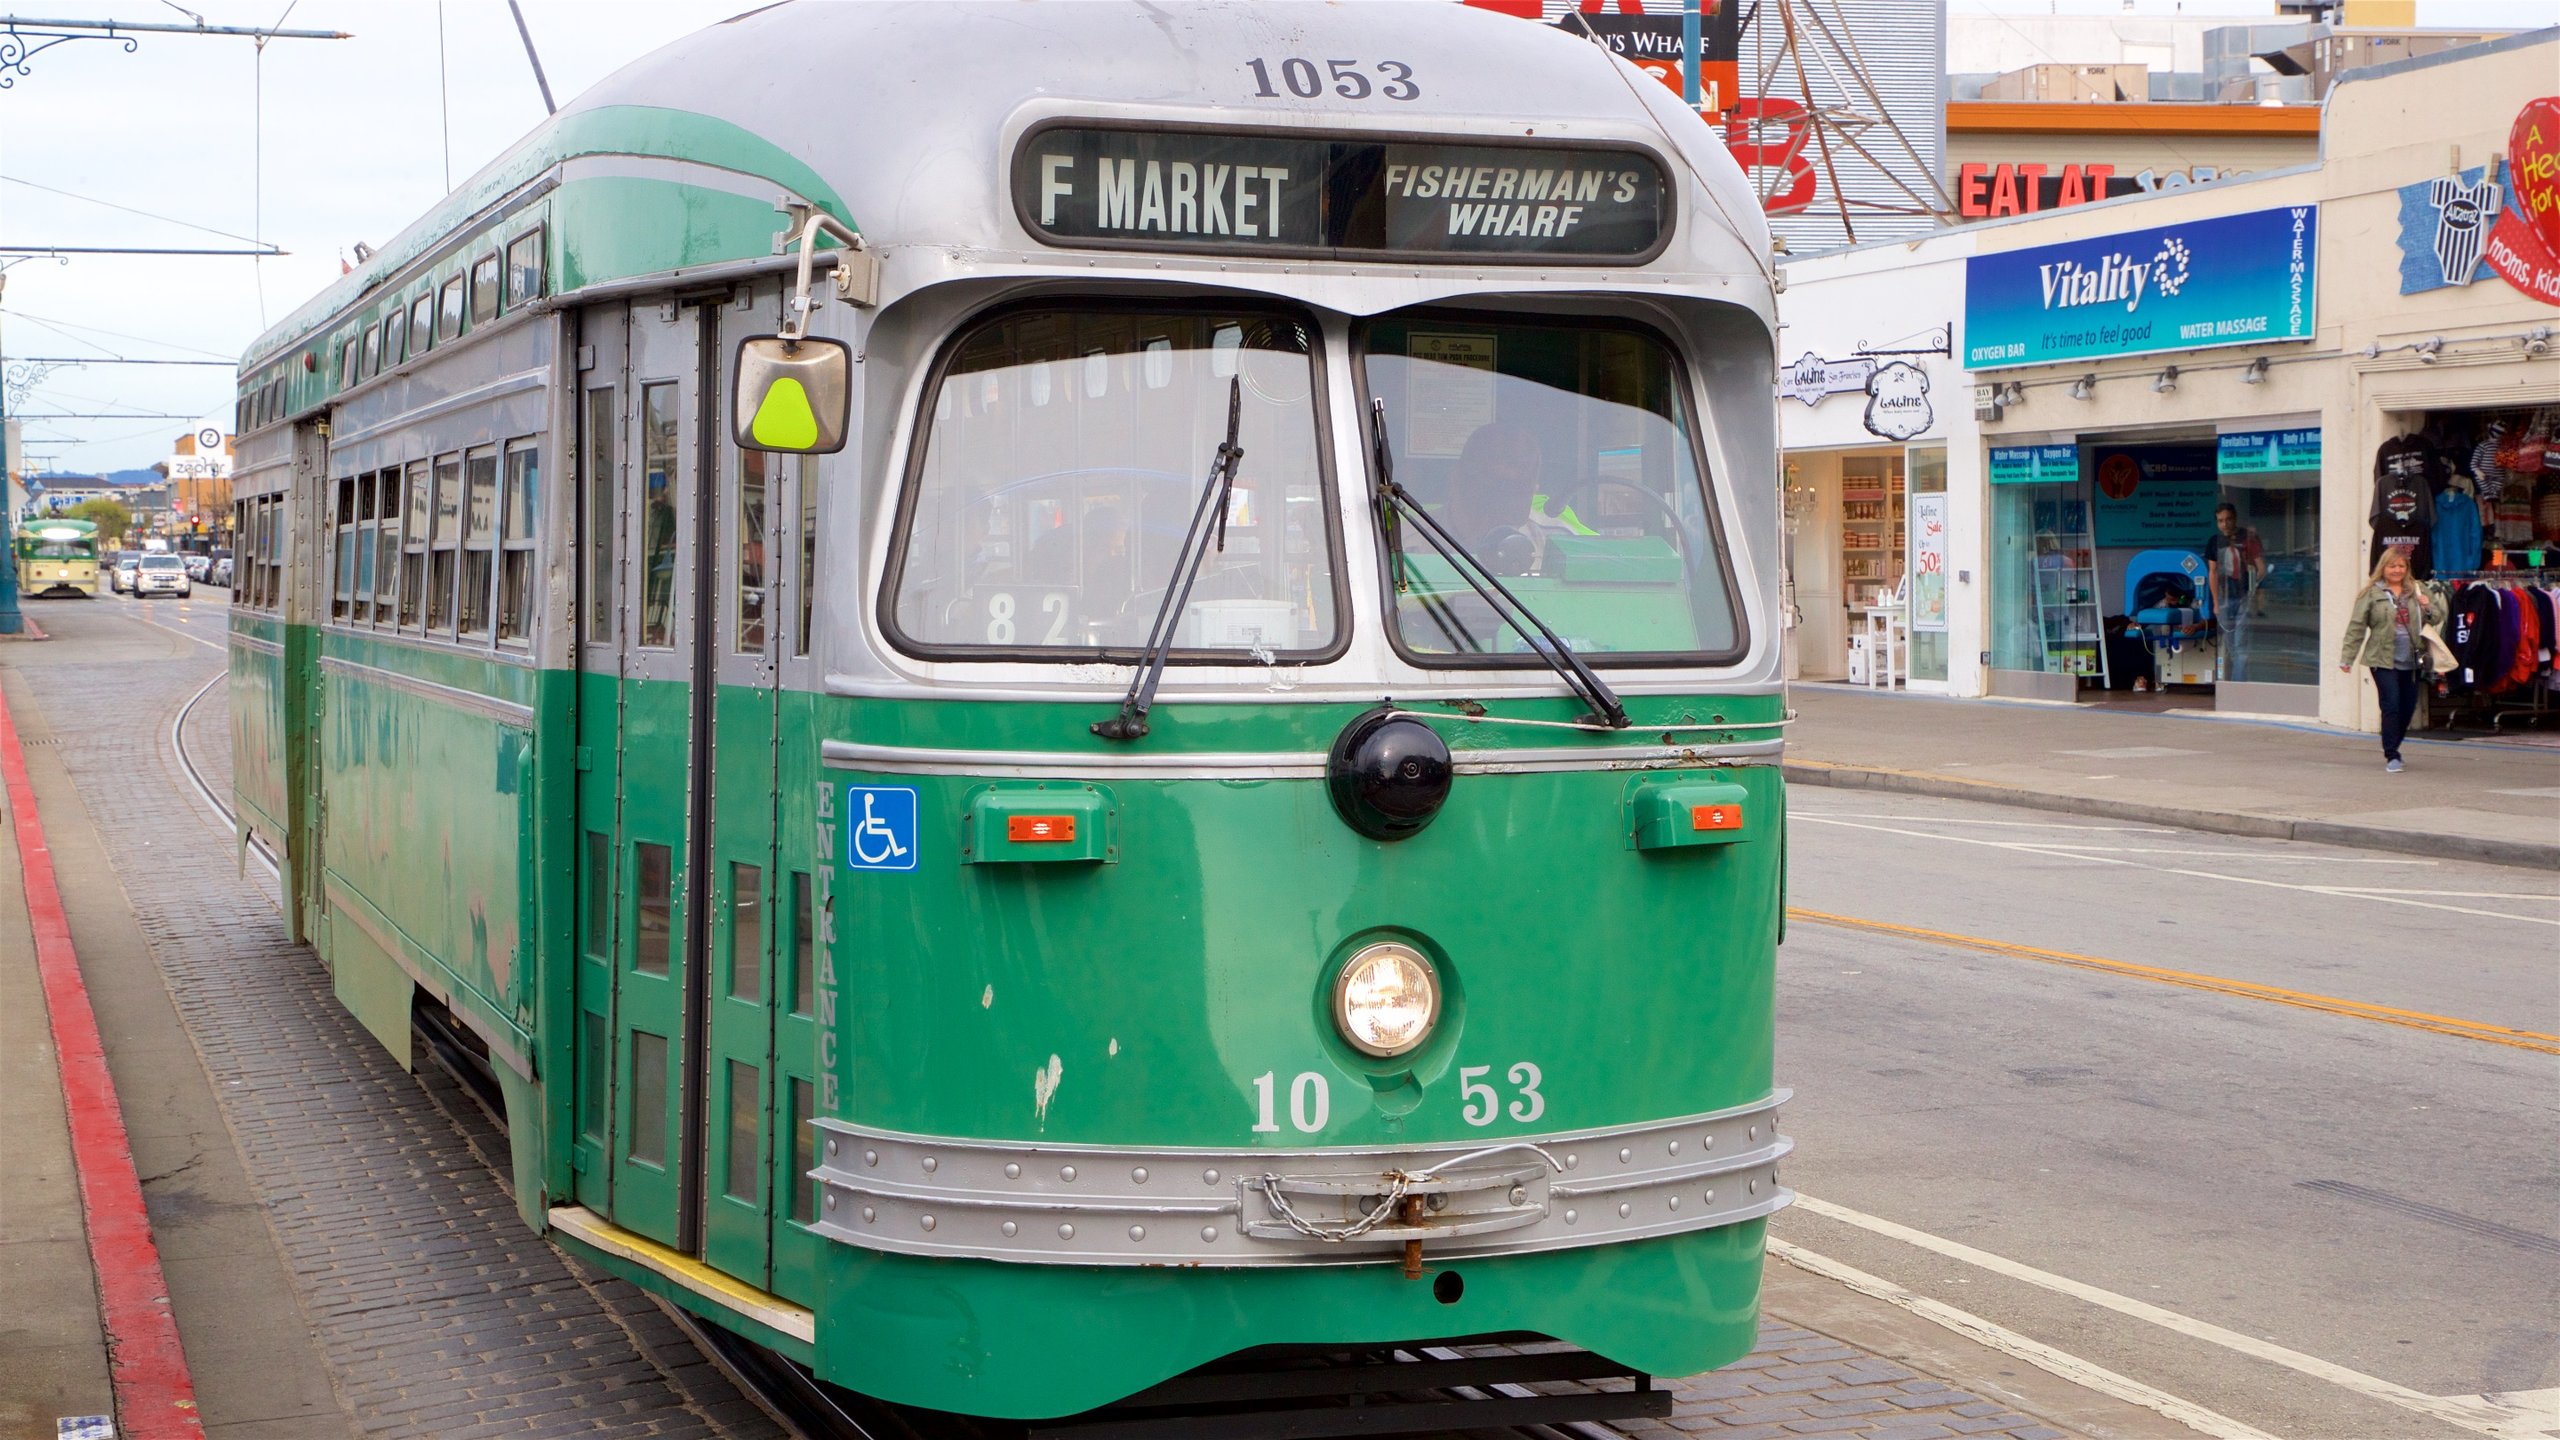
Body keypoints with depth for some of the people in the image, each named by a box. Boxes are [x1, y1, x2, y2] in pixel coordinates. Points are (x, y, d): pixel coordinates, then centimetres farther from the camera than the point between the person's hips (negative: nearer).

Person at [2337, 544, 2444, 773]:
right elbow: (2356, 627, -1)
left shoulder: (2418, 591, 10)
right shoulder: (2371, 594, 0)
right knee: (2391, 706, -12)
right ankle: (2392, 756, -7)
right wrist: (2347, 658, -4)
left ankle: (2391, 749, 27)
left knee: (2408, 707, 9)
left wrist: (2428, 607, -9)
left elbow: (2439, 617, 14)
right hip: (2383, 660, -4)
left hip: (2411, 660, 4)